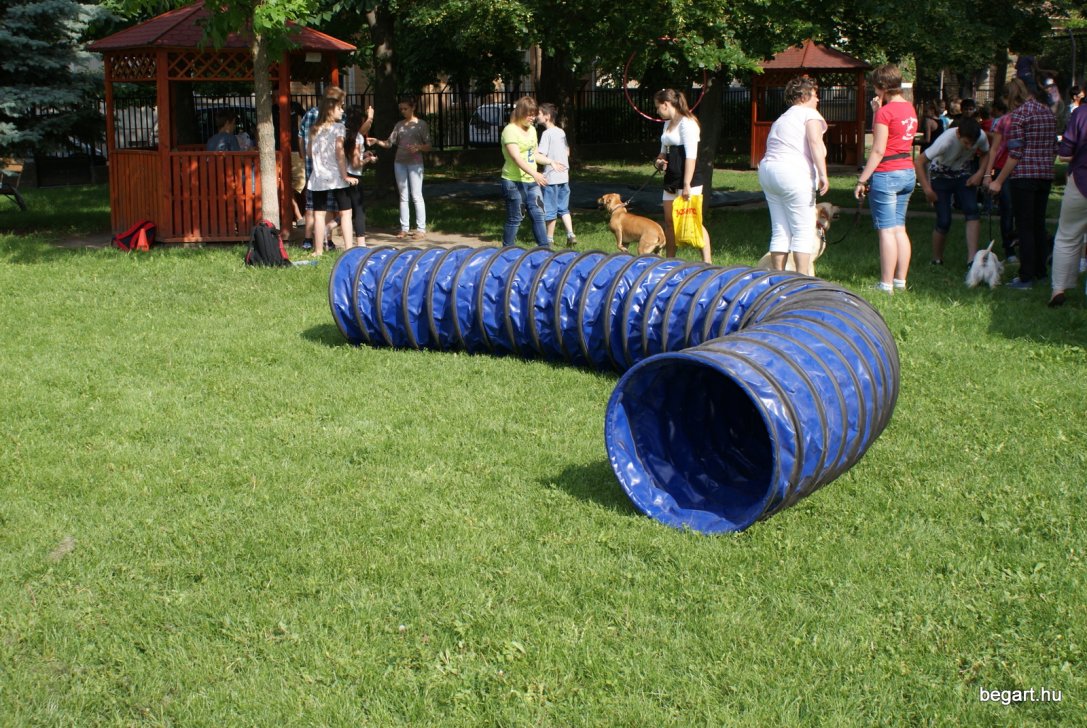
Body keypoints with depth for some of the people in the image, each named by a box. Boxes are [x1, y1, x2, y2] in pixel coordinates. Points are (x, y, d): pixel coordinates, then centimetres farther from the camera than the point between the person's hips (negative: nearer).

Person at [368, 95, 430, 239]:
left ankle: (421, 229, -3)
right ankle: (404, 228, 11)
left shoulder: (421, 124, -1)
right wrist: (376, 141, -11)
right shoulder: (399, 125, 11)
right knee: (403, 196, 7)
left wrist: (418, 147, -22)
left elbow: (428, 146, -3)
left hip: (415, 163, -5)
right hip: (399, 163, 5)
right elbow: (389, 143, 5)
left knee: (416, 196, -6)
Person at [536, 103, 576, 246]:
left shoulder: (547, 133, -14)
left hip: (551, 177, -7)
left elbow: (541, 155, -20)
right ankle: (570, 235, 4)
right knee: (563, 208, 14)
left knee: (550, 210, 3)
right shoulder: (561, 132, 10)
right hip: (564, 176, 7)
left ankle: (550, 239, 11)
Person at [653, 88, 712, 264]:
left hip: (688, 180, -9)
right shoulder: (668, 124, 15)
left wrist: (687, 185, -23)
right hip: (671, 180, 9)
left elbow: (691, 156, -19)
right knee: (669, 221, 11)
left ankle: (707, 261, -10)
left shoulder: (687, 123, -13)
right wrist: (660, 160, 4)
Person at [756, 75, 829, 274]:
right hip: (793, 174, -8)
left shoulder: (781, 119, 27)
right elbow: (815, 142, -14)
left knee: (780, 231, 10)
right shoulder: (810, 114, 2)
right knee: (803, 231, -3)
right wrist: (823, 175, -20)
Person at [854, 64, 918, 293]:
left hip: (886, 174, -8)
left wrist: (862, 180, -13)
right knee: (899, 229, 13)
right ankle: (901, 280, 15)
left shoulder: (885, 111, -13)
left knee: (887, 230, -5)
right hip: (908, 173, 8)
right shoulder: (909, 108, 11)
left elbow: (878, 150, -16)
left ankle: (886, 284, -3)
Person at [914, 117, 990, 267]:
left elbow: (986, 154, 2)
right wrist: (927, 189, -31)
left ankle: (972, 258, -22)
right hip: (941, 176, -3)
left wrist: (980, 173, -15)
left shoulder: (981, 137, -21)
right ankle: (937, 260, 13)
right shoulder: (946, 140, -34)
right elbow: (918, 162, -29)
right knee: (944, 221, -10)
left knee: (972, 212, -18)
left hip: (963, 175, 3)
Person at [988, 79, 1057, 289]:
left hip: (1024, 175, -7)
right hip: (1046, 175, 7)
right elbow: (1054, 148, 15)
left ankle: (1026, 277, -3)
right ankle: (1040, 271, 21)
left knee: (1025, 226, -3)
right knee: (1039, 224, 15)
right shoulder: (1048, 112, 12)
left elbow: (1015, 153, -14)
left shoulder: (1019, 113, -10)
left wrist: (999, 181, -11)